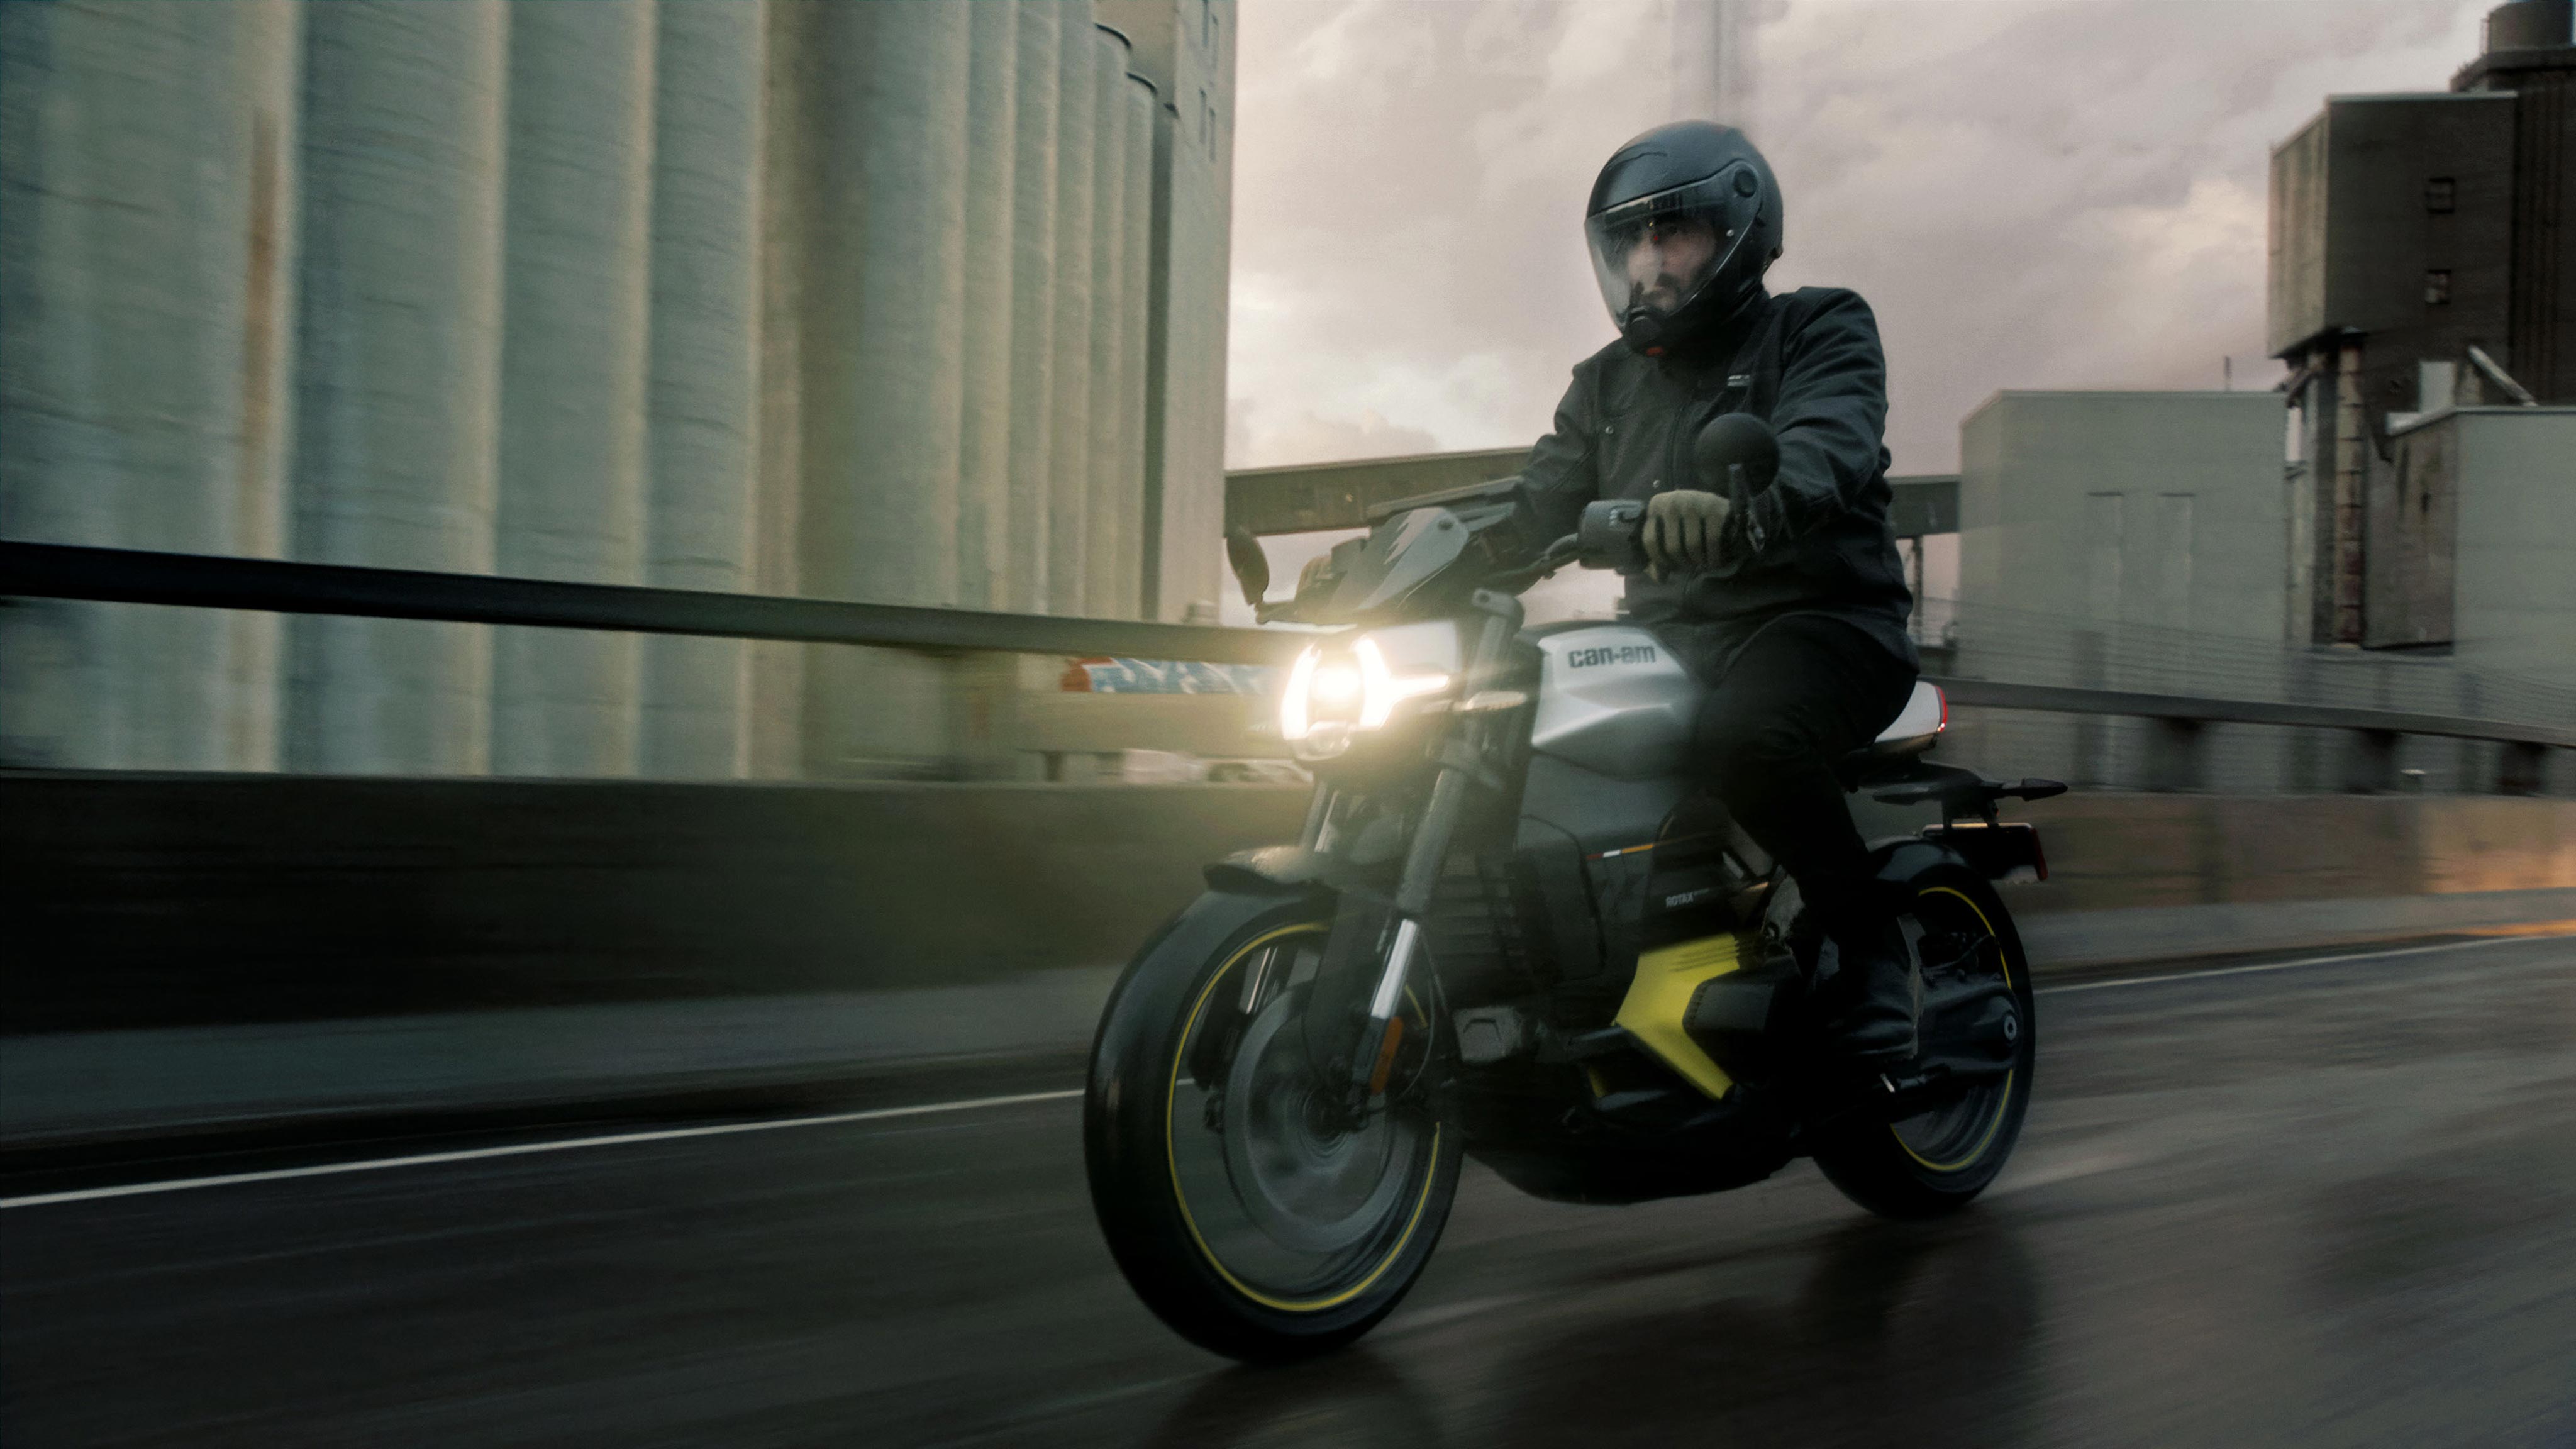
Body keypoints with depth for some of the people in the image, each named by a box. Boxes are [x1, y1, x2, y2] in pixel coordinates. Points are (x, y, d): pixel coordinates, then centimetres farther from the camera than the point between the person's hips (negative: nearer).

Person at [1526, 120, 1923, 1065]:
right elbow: (1542, 499, 11)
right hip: (1671, 637, 6)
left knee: (1742, 736, -38)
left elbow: (1826, 444, -20)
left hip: (1819, 618, -6)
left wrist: (1742, 508, -44)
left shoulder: (1818, 329, 3)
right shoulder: (1607, 383, 21)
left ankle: (1869, 945, -15)